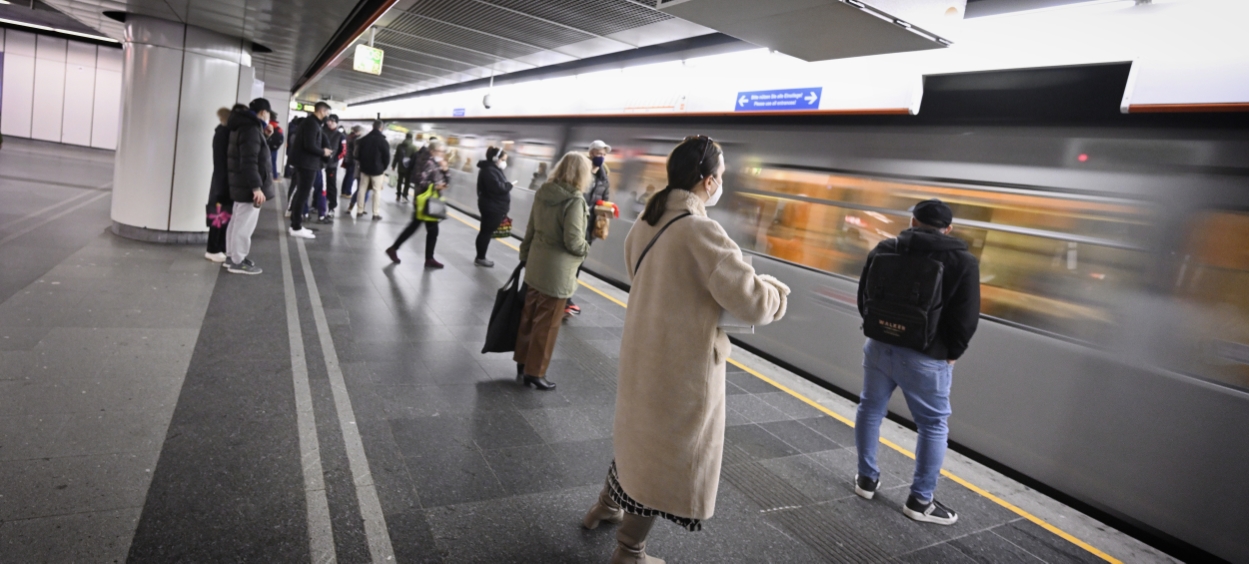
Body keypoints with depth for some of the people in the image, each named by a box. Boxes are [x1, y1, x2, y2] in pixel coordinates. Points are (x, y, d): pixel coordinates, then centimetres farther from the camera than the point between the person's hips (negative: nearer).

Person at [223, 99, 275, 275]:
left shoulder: (243, 126, 15)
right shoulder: (251, 129, -18)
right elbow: (249, 162, -25)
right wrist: (256, 187, -27)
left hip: (241, 185, 11)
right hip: (249, 186, -11)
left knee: (238, 222, 18)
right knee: (244, 224, -3)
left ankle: (233, 256, 29)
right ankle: (238, 262, 3)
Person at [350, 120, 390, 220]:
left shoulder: (364, 139, 5)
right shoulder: (383, 141, -12)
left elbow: (358, 153, 11)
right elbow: (386, 157, -11)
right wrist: (384, 168, 4)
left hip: (364, 168, 5)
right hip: (377, 170, -5)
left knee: (362, 189, 12)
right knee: (377, 191, 0)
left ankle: (359, 211, 14)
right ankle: (375, 214, -1)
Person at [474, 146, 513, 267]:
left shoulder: (494, 169, 16)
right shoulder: (489, 171, -19)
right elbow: (498, 188, -27)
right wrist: (509, 185, -12)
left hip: (494, 207, 11)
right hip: (492, 207, -11)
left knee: (486, 232, 15)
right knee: (486, 232, 0)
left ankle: (480, 257, 23)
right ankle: (480, 258, 10)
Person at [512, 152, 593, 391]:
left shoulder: (543, 193, 2)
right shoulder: (574, 200, -20)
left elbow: (530, 229, 10)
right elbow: (573, 240, -21)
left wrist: (525, 255, 20)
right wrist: (585, 249, 0)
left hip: (536, 265, 7)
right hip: (557, 272, -7)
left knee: (529, 316, 18)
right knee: (547, 324, 6)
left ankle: (523, 364, 31)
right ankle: (534, 373, 16)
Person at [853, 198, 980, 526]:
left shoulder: (884, 250, 4)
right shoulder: (963, 262, -7)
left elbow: (864, 297, 11)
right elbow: (966, 320, -9)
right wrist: (951, 354, 6)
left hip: (879, 345, 4)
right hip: (926, 357, -4)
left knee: (870, 410, 18)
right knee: (933, 426, 9)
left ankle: (867, 478, 29)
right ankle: (920, 501, 14)